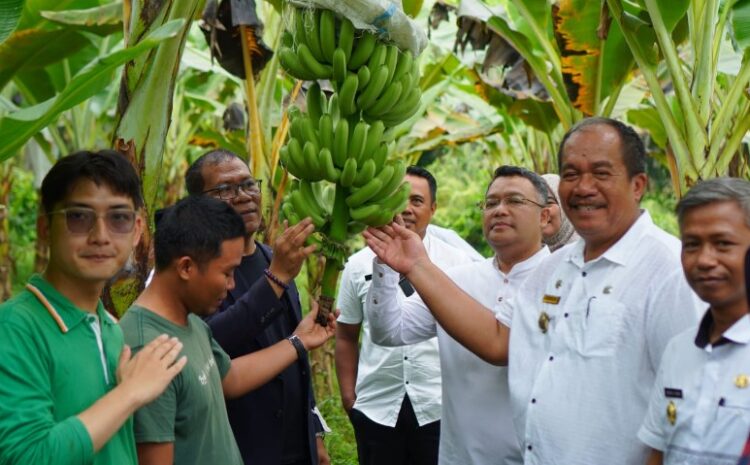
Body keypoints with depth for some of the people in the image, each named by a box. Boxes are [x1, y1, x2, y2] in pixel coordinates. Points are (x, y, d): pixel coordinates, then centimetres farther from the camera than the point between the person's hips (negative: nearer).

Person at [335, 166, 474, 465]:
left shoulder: (456, 262, 0)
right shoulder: (359, 265, 4)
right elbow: (346, 337, 11)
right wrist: (348, 396, 7)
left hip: (440, 407, -1)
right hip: (376, 408, 1)